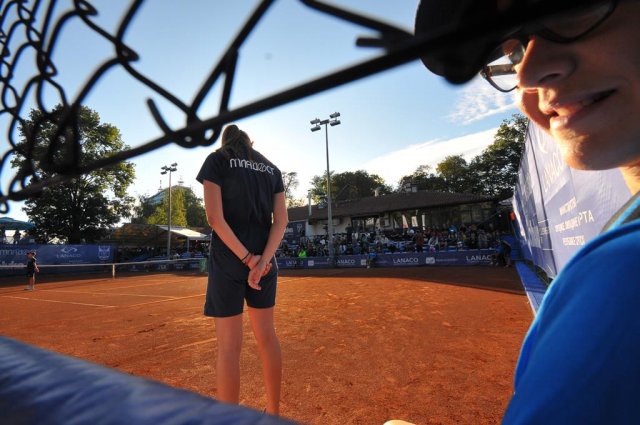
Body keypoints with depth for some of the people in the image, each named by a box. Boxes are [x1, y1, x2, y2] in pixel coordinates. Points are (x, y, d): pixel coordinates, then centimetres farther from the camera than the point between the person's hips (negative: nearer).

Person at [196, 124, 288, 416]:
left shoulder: (217, 160, 2)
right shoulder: (272, 168, 13)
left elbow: (215, 217, -11)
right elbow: (281, 219, 0)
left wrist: (247, 259, -13)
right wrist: (262, 261, -9)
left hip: (228, 259, -4)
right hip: (265, 258, 5)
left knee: (229, 345, 4)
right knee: (266, 336, 15)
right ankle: (273, 412, 30)